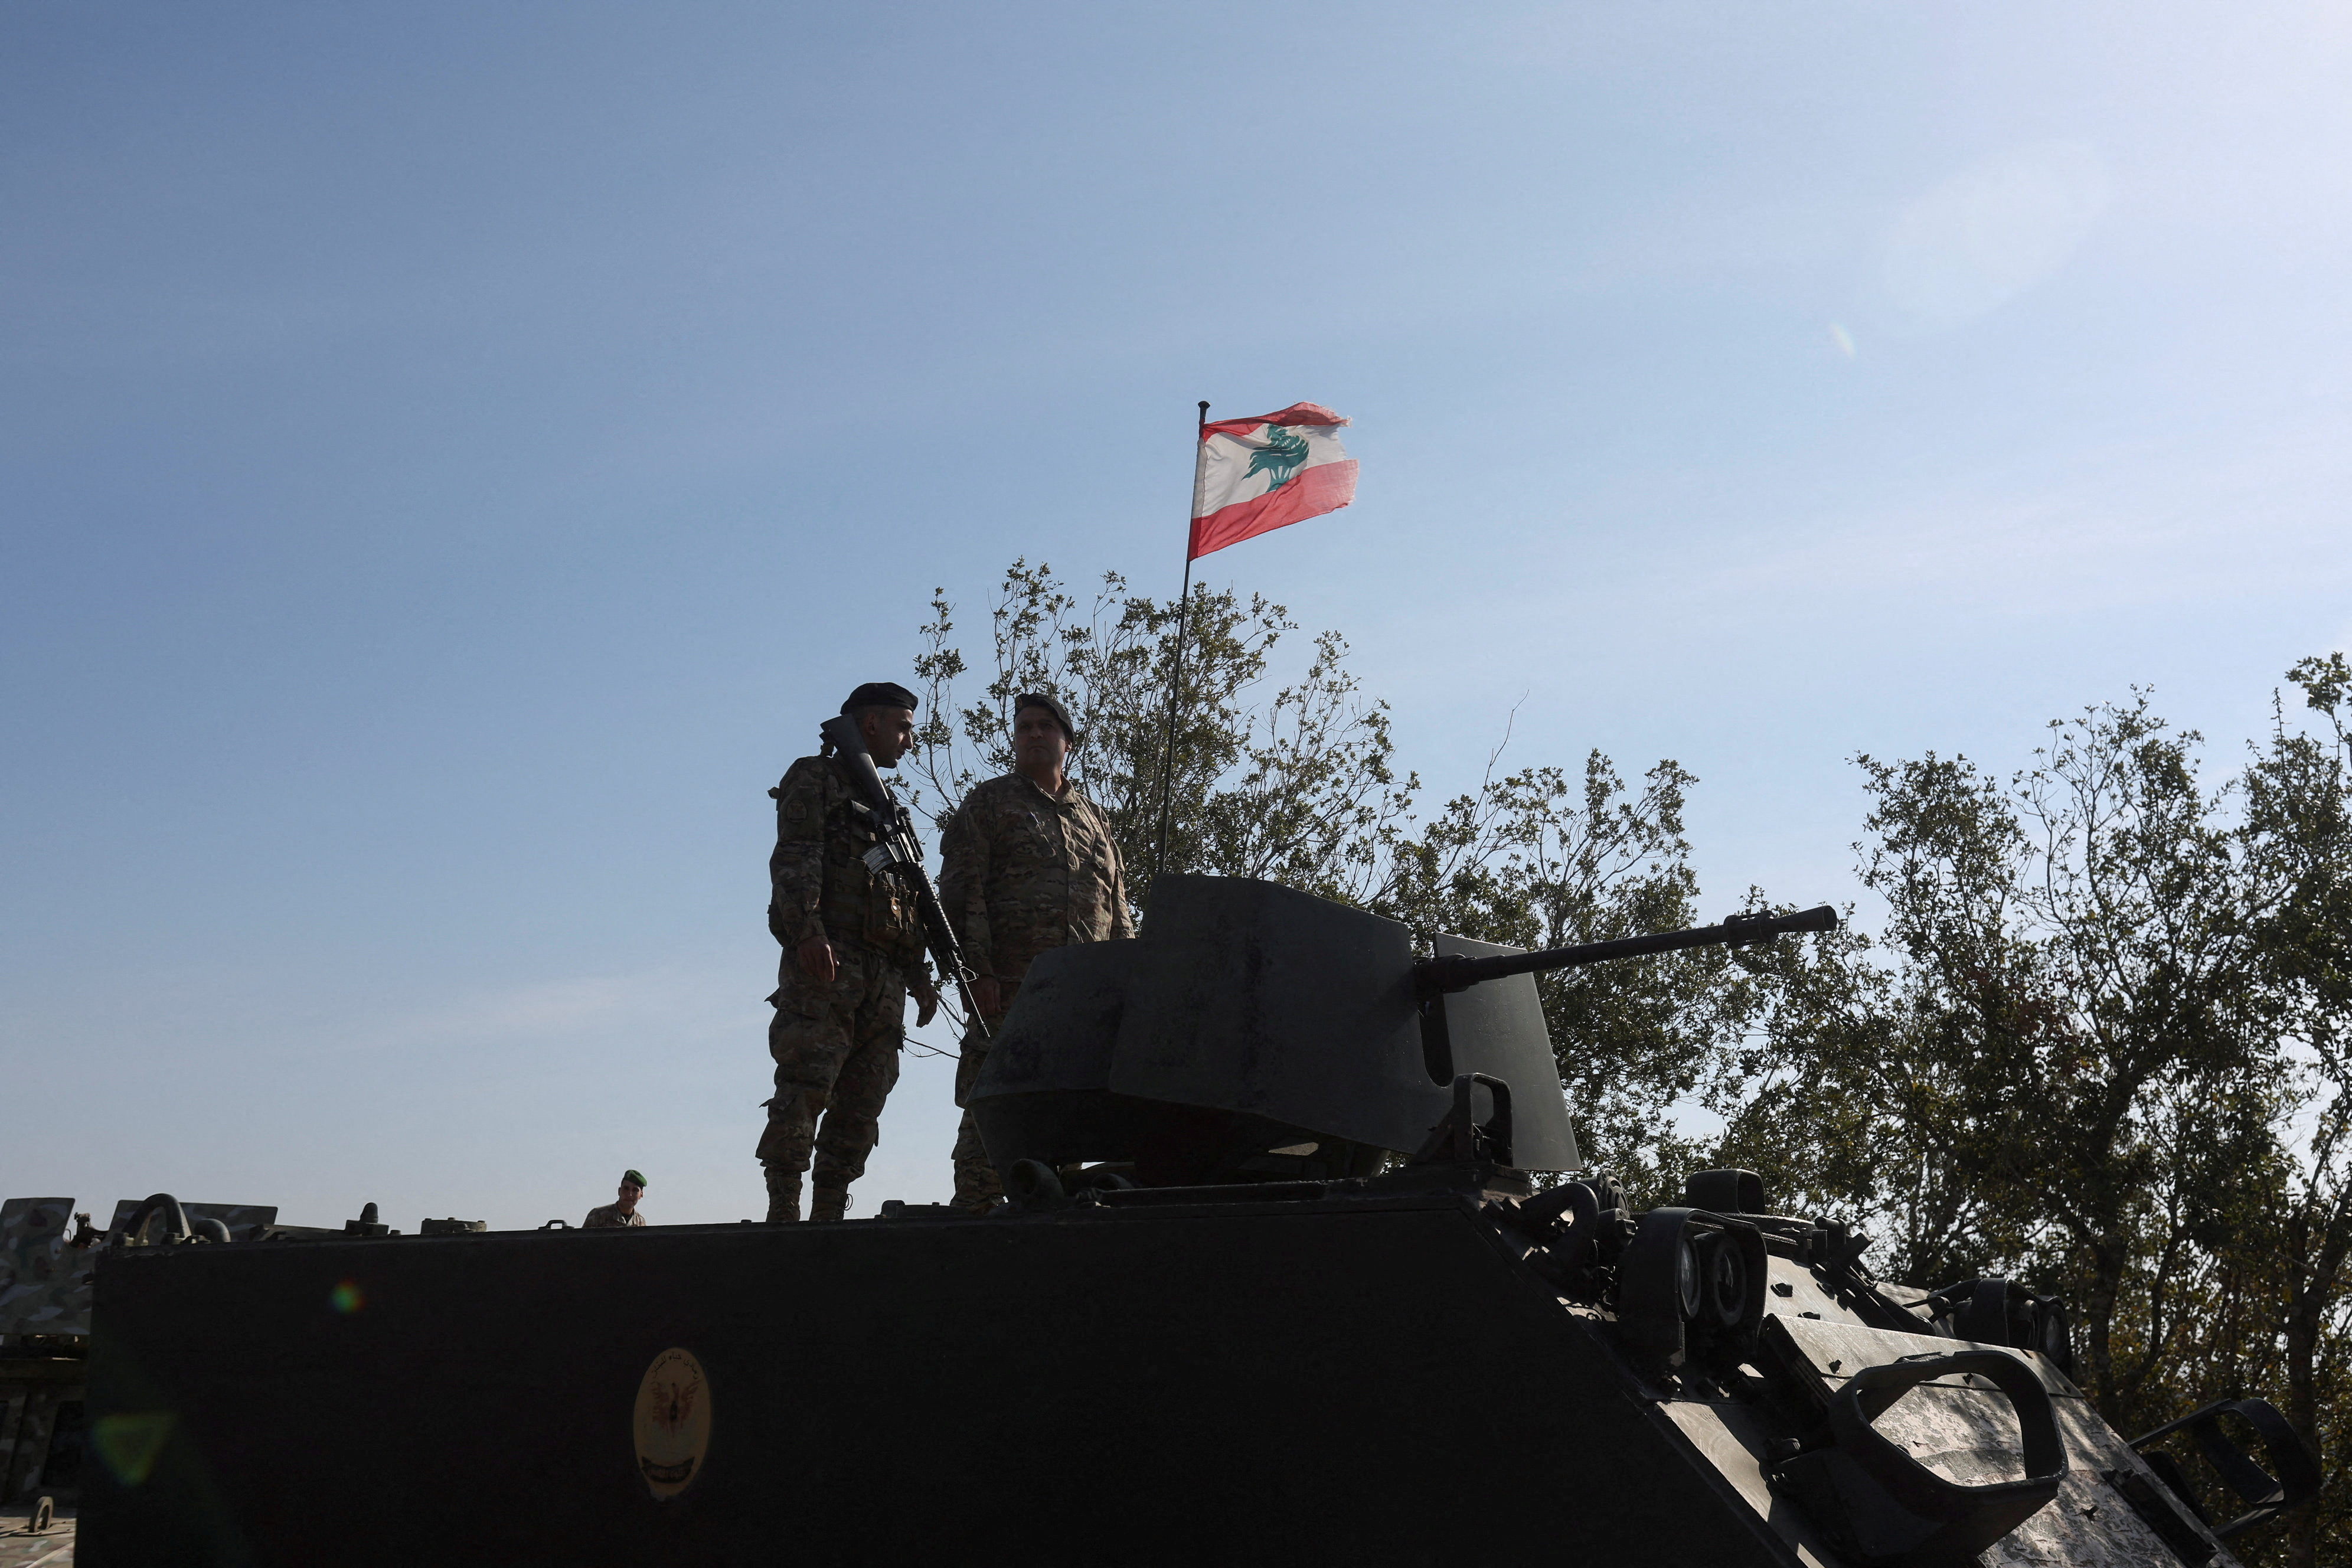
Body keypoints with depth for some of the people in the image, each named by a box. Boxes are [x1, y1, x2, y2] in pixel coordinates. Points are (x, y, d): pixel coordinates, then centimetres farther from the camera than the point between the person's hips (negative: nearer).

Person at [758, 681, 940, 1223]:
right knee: (804, 1090, -15)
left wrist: (919, 974, 19)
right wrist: (807, 929, -24)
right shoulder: (814, 778, 7)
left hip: (885, 976, 8)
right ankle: (783, 1213, -16)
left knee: (861, 1105, 2)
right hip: (826, 960, -8)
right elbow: (795, 858, -9)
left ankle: (830, 1216, 3)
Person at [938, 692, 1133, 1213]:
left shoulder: (1095, 819, 24)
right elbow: (961, 891, 0)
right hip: (1007, 989, -4)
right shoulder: (988, 804, 11)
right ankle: (974, 1219, -6)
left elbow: (1119, 913, 23)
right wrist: (977, 971, -12)